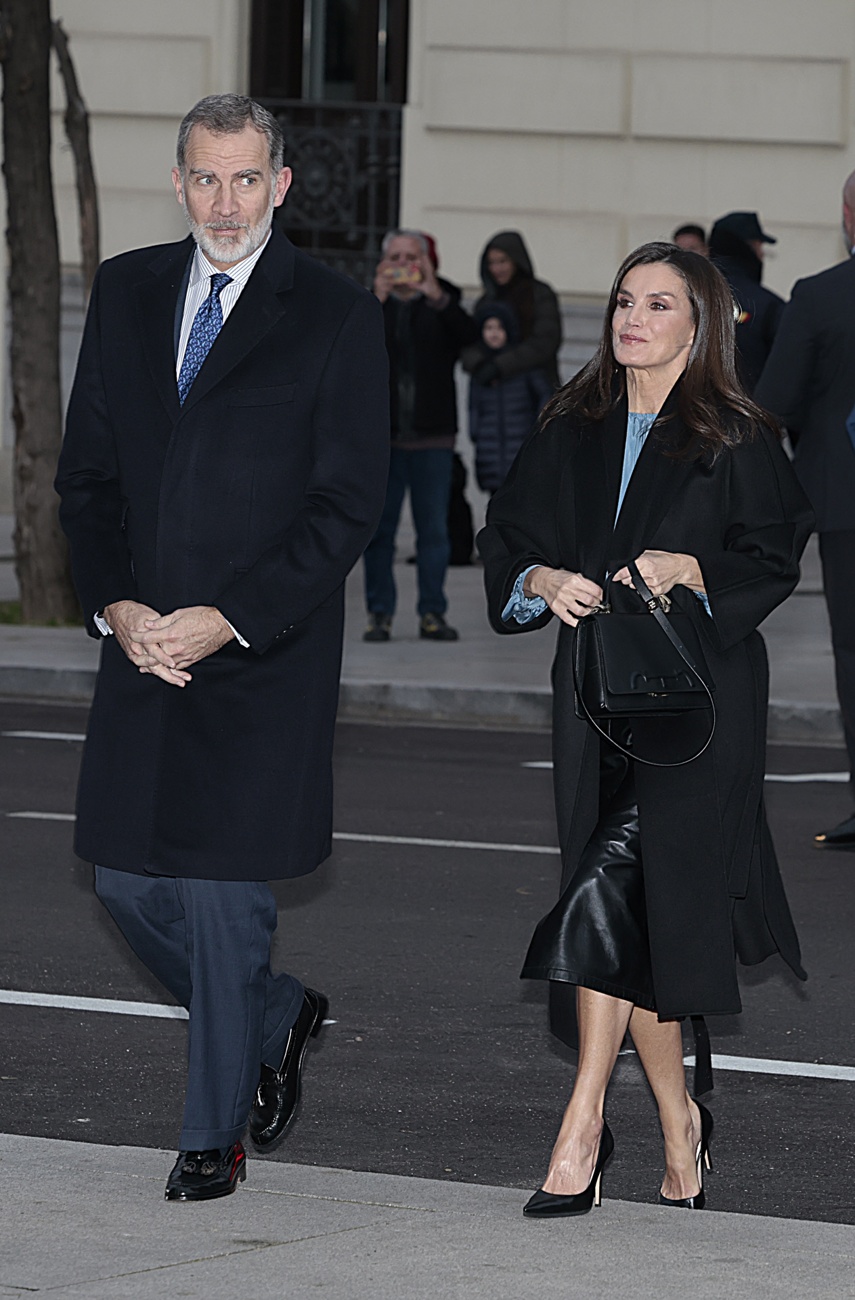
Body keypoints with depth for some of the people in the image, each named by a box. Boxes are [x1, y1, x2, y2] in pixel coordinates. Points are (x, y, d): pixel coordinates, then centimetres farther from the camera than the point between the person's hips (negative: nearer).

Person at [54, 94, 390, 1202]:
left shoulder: (336, 317, -4)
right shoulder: (126, 292, 10)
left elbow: (346, 507, -7)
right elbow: (88, 471, 11)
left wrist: (225, 620, -15)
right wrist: (114, 604, -5)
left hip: (261, 658, -5)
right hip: (141, 644, 5)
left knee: (223, 895, -3)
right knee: (127, 880, 7)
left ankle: (214, 1133, 12)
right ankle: (276, 1017, 32)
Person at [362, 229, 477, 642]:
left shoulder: (443, 302, 8)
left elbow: (467, 334, -12)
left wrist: (436, 297, -25)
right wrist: (376, 301, -21)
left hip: (432, 436, 0)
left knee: (434, 527, 1)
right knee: (378, 527, 1)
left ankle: (432, 612, 6)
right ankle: (379, 612, 7)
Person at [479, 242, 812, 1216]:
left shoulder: (734, 440, -1)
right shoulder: (572, 434, 12)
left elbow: (775, 556, -3)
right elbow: (506, 540, 12)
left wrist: (689, 570, -19)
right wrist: (542, 581, -9)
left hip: (696, 694, -5)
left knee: (610, 888, -18)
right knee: (636, 914, 6)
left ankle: (586, 1122, -15)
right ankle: (678, 1123, 19)